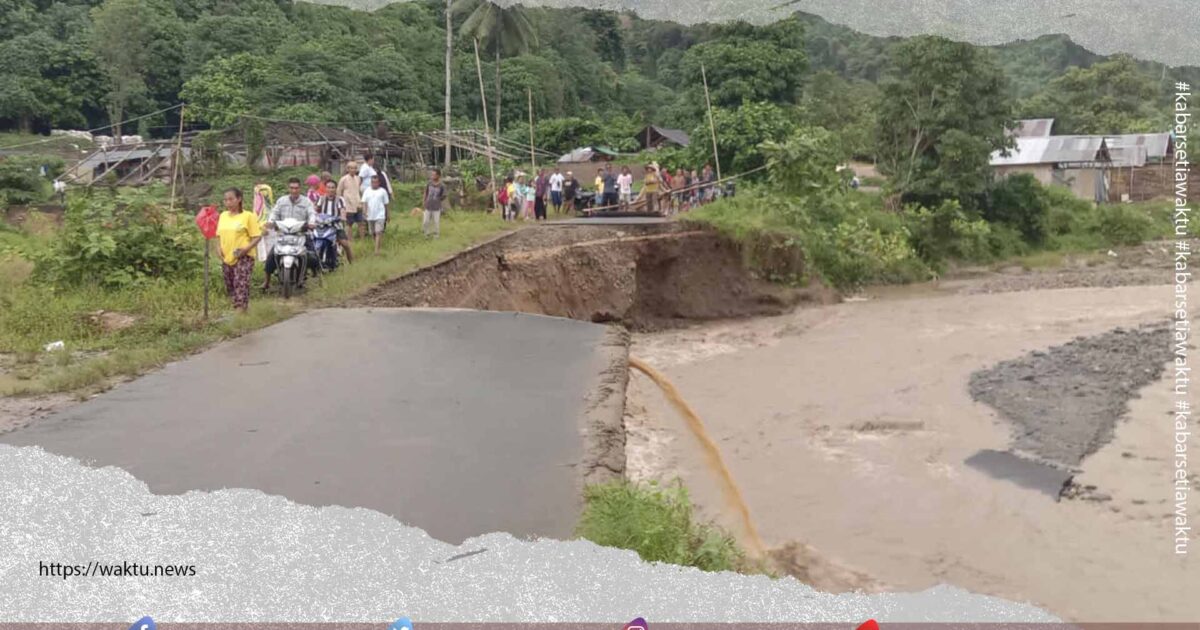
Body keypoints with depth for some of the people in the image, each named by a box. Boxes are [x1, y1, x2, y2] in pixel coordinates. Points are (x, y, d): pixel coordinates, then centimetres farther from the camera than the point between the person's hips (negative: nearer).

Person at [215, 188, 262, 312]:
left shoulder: (248, 216, -6)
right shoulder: (223, 216, 11)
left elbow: (257, 237, -8)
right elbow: (219, 235, 20)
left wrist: (246, 249, -20)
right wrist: (218, 247, 1)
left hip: (243, 258, -7)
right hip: (226, 258, 7)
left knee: (241, 286, -14)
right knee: (230, 288, 13)